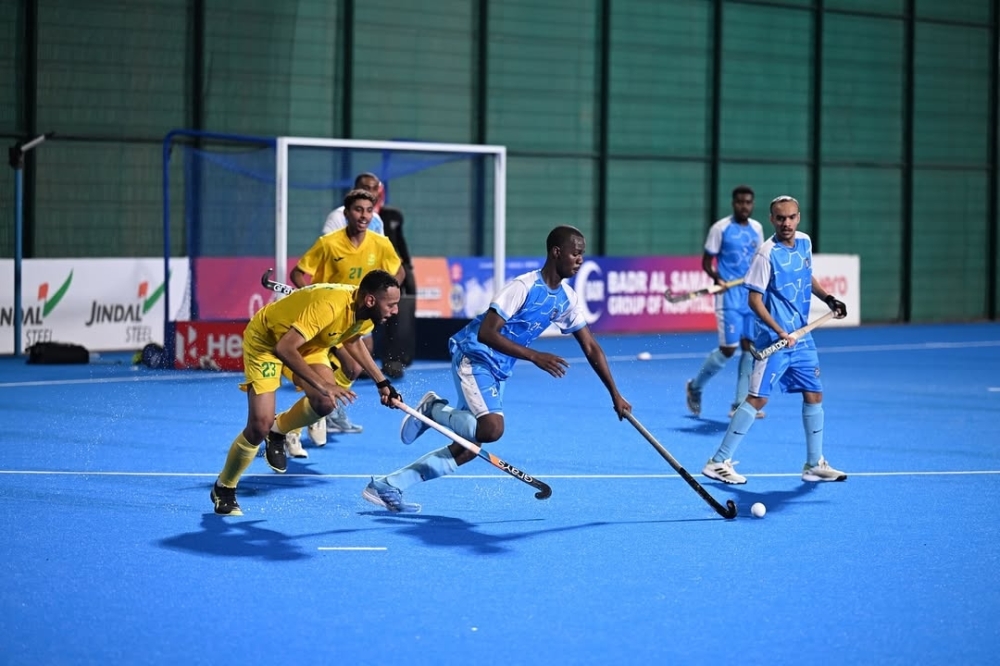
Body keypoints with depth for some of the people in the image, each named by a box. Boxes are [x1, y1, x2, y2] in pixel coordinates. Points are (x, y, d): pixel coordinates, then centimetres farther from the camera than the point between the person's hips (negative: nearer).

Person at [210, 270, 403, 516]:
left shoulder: (367, 312, -15)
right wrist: (322, 384, -47)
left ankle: (278, 430, 12)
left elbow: (352, 340, 10)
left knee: (326, 403, -20)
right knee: (260, 425, -12)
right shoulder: (329, 305, -40)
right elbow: (284, 348, -42)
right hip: (266, 340, -7)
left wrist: (381, 381, 7)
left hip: (308, 342, 7)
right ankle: (223, 488, 13)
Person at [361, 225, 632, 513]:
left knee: (468, 449, 5)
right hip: (473, 356, -8)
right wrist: (534, 356, -30)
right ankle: (434, 409, -2)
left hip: (497, 372, 9)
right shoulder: (523, 286, -19)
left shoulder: (567, 298, 5)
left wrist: (615, 394, 6)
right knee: (491, 428, -31)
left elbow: (591, 348, 10)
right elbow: (486, 332, -25)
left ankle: (386, 485, 10)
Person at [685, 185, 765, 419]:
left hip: (752, 296, 6)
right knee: (727, 349, -9)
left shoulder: (757, 228, 10)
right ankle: (695, 386, 15)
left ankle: (740, 404, 7)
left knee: (749, 347, 1)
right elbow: (706, 262, -5)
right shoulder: (720, 228, -6)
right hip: (729, 296, -6)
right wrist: (718, 278, -22)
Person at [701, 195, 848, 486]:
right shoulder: (767, 254, -15)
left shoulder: (805, 242, 7)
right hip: (773, 340, -7)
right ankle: (719, 462, -3)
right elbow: (754, 300, -16)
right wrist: (780, 333, -24)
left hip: (802, 338, 7)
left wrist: (828, 298, 11)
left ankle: (815, 464, 21)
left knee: (814, 395, 9)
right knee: (757, 398, -9)